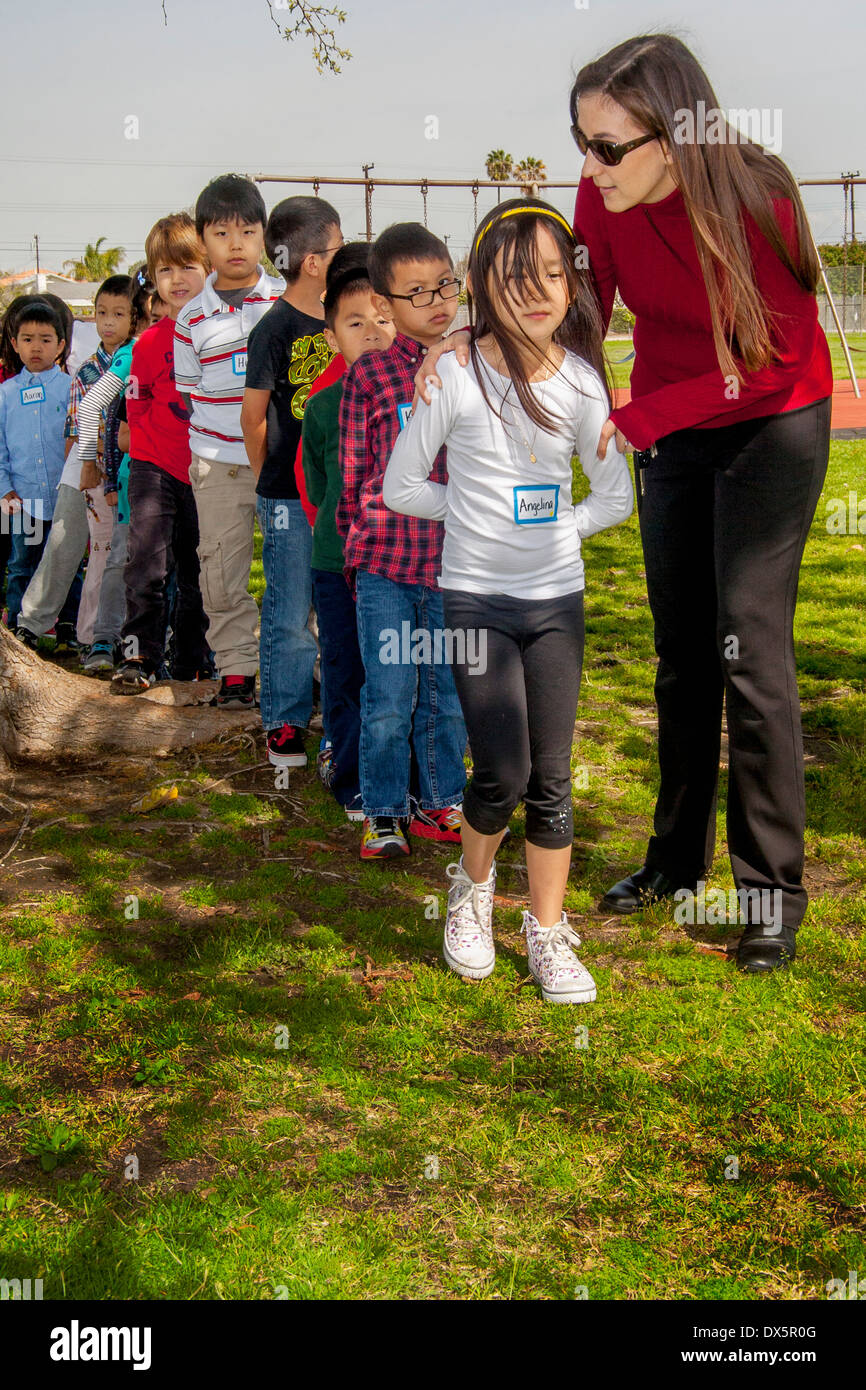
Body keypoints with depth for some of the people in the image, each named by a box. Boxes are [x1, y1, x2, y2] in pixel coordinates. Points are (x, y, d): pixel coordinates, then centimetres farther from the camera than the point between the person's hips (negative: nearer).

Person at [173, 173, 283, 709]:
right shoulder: (192, 318, 4)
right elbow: (191, 391, 12)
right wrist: (203, 451, 7)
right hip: (218, 463, 1)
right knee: (222, 569, 4)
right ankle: (235, 668, 16)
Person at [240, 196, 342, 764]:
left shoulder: (334, 321, 8)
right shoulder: (276, 329, -11)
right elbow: (253, 417, -5)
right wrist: (270, 482, 3)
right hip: (288, 497, -6)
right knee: (290, 615, 1)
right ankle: (283, 723, 13)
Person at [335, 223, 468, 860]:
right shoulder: (370, 375, -3)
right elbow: (352, 471, 5)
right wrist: (357, 545, 8)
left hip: (453, 563, 3)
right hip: (385, 566, -2)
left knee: (449, 694, 13)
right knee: (388, 699, 3)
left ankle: (441, 801, 30)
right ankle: (383, 812, 19)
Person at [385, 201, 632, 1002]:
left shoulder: (581, 380, 1)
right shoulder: (457, 375, -8)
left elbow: (616, 496, 12)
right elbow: (401, 486, 0)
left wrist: (556, 529, 2)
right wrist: (478, 513, 3)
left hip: (558, 600, 3)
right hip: (477, 600, -3)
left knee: (551, 779, 4)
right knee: (503, 776, -7)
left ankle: (548, 934, 19)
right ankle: (473, 887, 24)